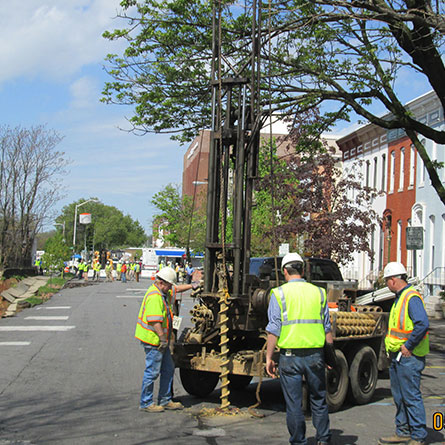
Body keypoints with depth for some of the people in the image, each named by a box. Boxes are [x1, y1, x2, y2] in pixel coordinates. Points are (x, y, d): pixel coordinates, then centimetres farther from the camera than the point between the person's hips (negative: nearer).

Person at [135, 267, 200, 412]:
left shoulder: (163, 292, 13)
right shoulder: (154, 297, -20)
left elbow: (176, 289, 35)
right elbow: (155, 321, -26)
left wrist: (191, 286, 34)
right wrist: (163, 339, -25)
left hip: (161, 340, 11)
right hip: (153, 340, -11)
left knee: (168, 369, 14)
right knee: (152, 372, -3)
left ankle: (165, 400, 23)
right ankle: (146, 403, 8)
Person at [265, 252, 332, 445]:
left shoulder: (279, 293, -2)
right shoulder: (318, 292, 7)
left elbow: (273, 330, -6)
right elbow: (327, 328, 8)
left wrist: (269, 358, -1)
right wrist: (332, 355, 16)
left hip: (289, 355, -3)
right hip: (315, 355, 3)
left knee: (293, 403, 7)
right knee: (319, 400, 16)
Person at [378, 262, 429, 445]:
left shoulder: (412, 298, -16)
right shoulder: (399, 298, 16)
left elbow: (423, 324, -28)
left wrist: (408, 346, -22)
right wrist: (391, 343, 16)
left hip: (409, 357, -10)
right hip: (397, 356, 10)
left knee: (411, 397, -5)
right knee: (399, 396, 16)